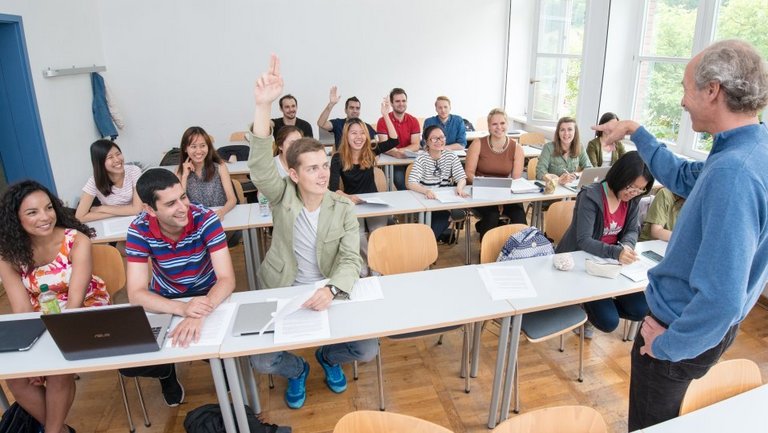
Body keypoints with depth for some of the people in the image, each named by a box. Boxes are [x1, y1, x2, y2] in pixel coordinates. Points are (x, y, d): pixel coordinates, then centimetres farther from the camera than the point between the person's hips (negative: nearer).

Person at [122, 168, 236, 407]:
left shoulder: (205, 219, -26)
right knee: (127, 363, -15)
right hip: (164, 302, 2)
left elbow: (227, 279, -30)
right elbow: (136, 293, -24)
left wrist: (199, 315, -50)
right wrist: (183, 308, -44)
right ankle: (167, 373, 20)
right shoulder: (139, 230, -21)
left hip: (208, 297, -1)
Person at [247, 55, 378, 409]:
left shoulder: (343, 208, -9)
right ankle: (296, 370, 24)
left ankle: (328, 358, 25)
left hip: (328, 294, 1)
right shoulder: (283, 196, -11)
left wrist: (330, 290, -35)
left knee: (368, 350, -12)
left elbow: (350, 260, -14)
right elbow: (259, 164, -30)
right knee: (261, 361, -14)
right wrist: (263, 105, -45)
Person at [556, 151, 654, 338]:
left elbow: (632, 231, 4)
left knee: (640, 310, -3)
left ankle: (593, 305, 19)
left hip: (611, 263, 7)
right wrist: (616, 252, -42)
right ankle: (584, 304, 18)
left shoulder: (632, 200, -2)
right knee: (608, 321, -15)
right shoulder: (590, 196, -23)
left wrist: (626, 246, -21)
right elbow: (584, 240, -26)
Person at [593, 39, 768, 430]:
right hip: (705, 323, 9)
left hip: (689, 332, -9)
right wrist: (636, 132, 19)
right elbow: (684, 178, 17)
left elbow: (720, 298, -37)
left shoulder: (732, 173, -34)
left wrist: (667, 344, -22)